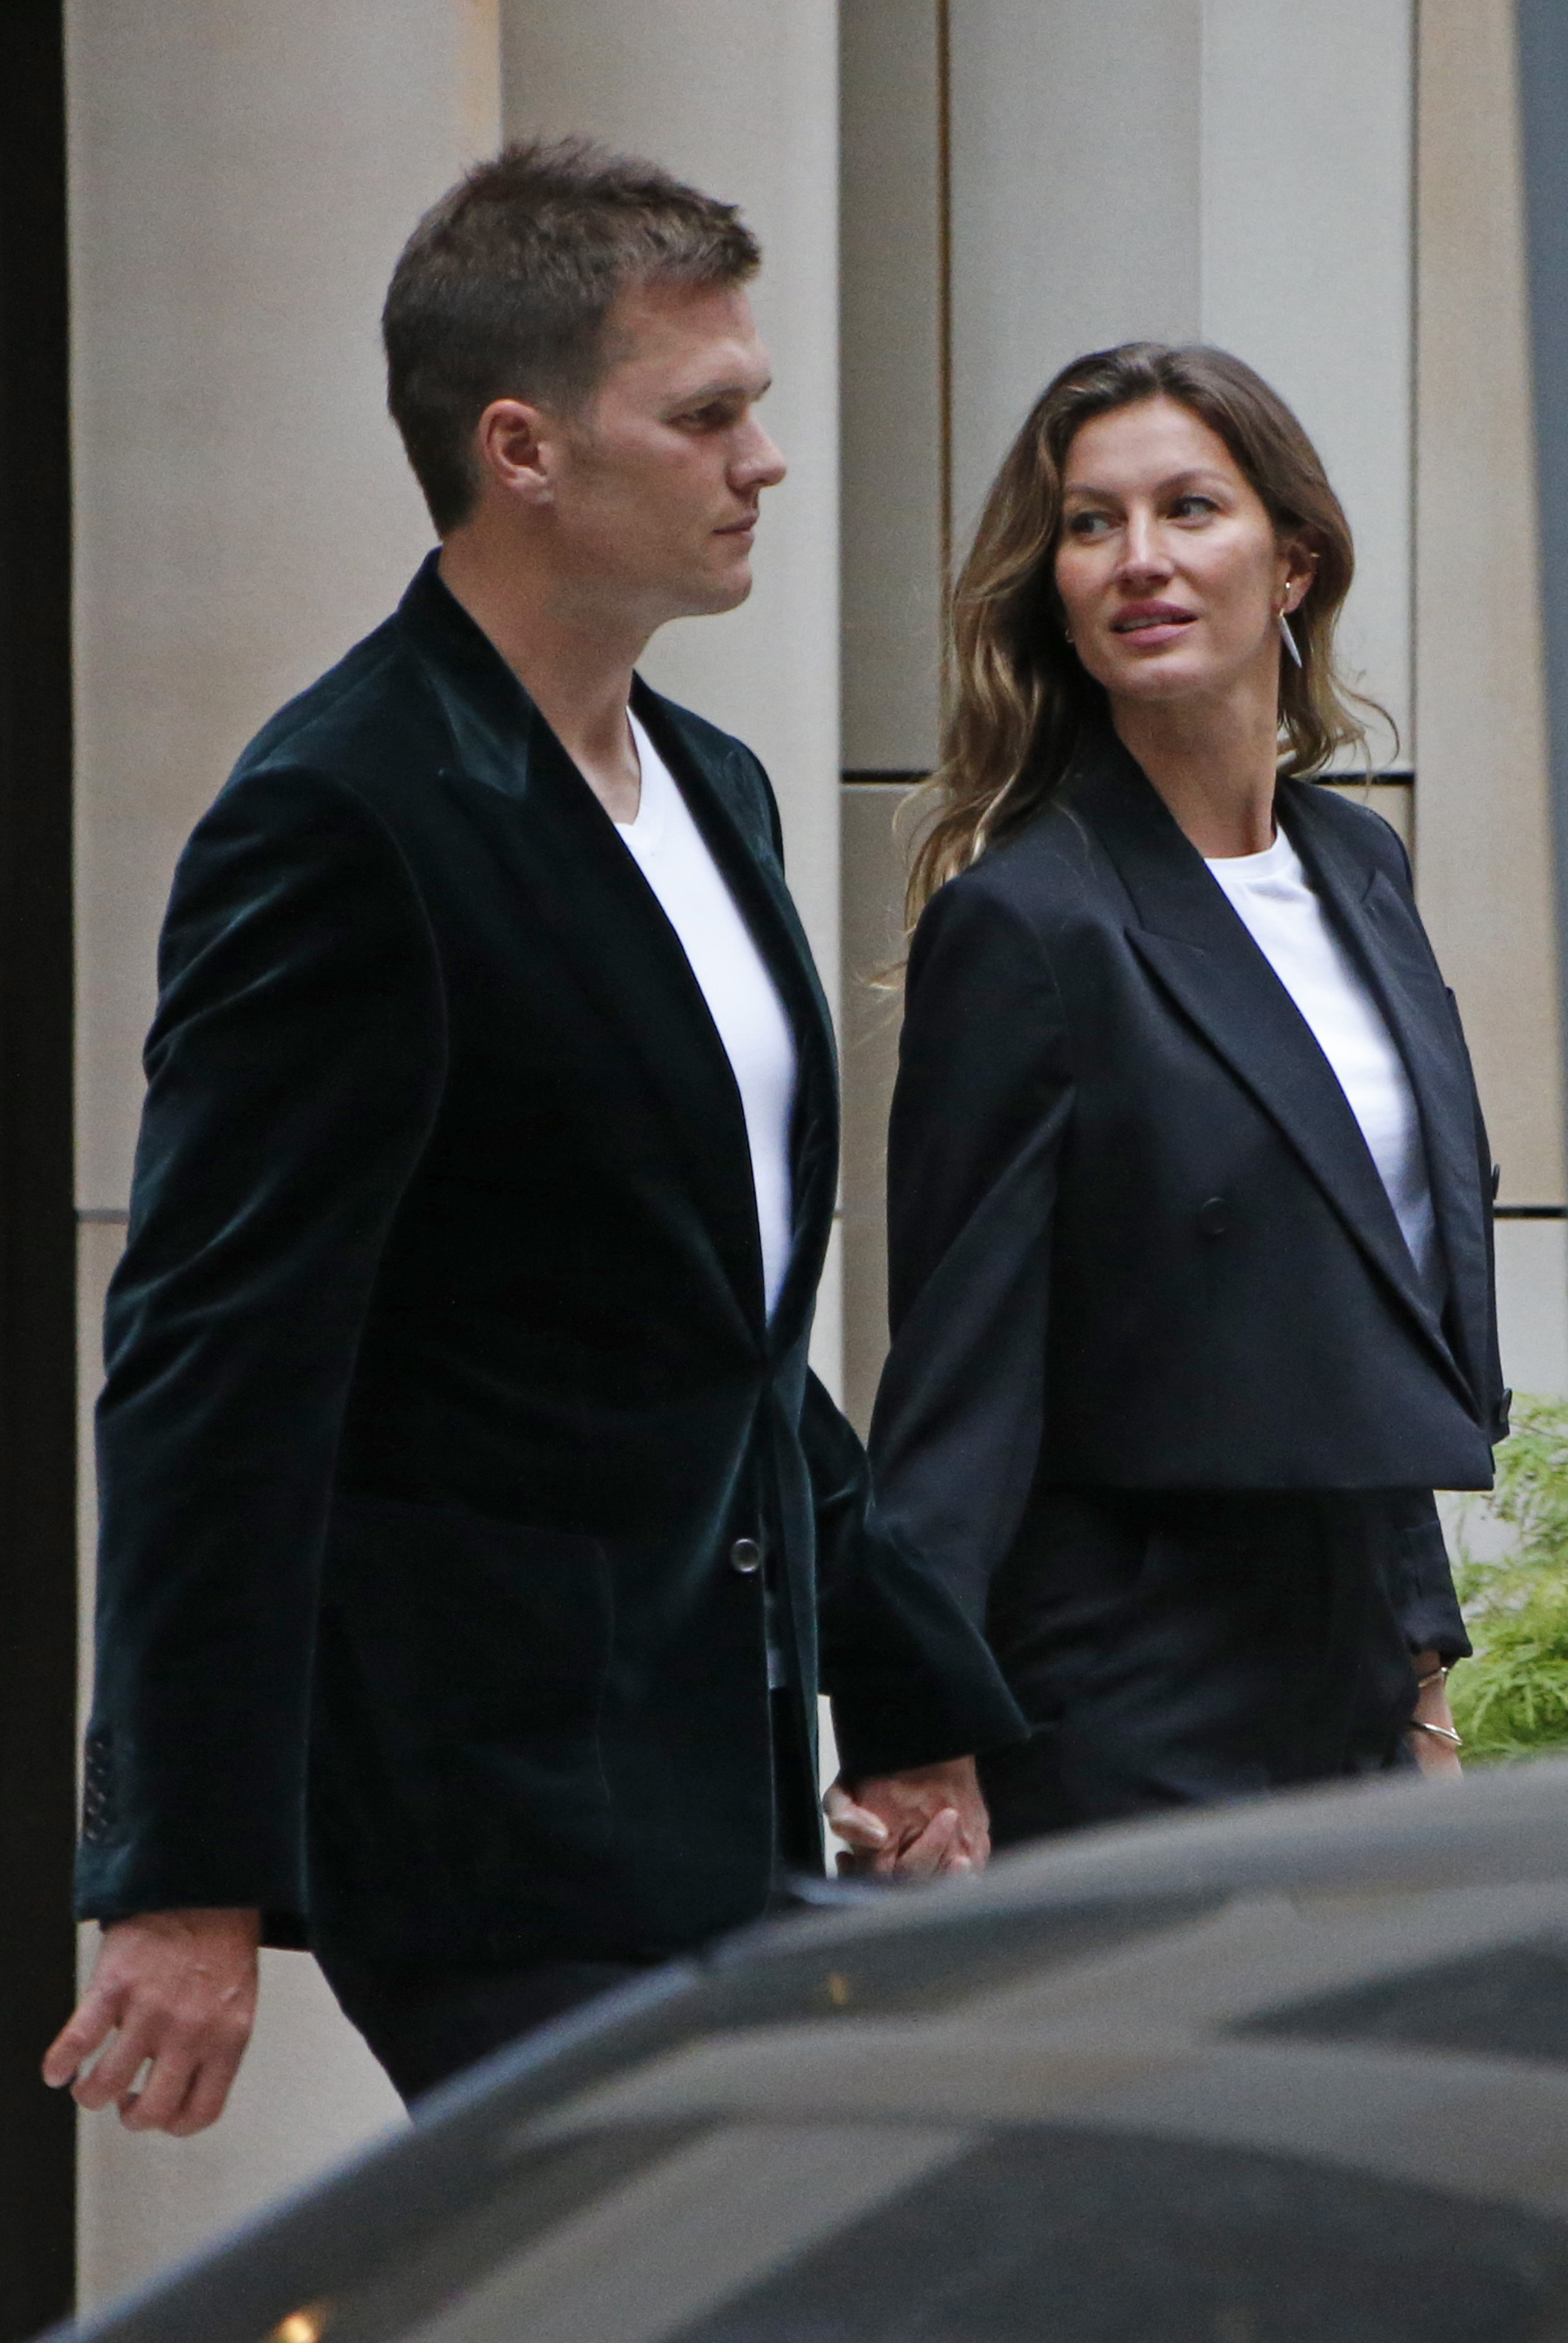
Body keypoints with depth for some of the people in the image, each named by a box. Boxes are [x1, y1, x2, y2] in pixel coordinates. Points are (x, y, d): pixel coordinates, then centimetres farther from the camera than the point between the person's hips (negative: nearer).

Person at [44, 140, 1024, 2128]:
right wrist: (189, 1882, -21)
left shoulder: (709, 791, 16)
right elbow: (216, 1372, -17)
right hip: (488, 1808, -9)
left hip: (709, 1791, 9)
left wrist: (910, 1702, 21)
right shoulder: (343, 823, -14)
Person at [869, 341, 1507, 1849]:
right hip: (1138, 1709, -7)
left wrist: (1423, 1666, 18)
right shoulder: (1026, 921, -11)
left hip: (1348, 1672, 7)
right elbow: (959, 1370, -13)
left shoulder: (1357, 864, 12)